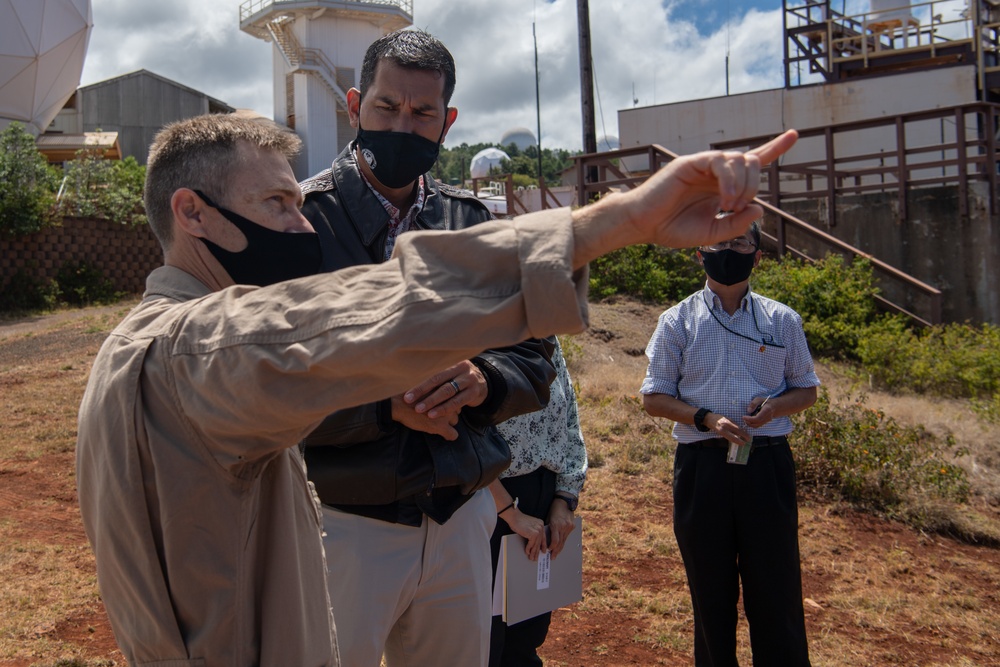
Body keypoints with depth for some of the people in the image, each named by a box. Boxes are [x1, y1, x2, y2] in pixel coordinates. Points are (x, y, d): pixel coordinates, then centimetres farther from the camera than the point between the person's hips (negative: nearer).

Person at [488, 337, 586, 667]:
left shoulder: (547, 340, 7)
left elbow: (569, 422, 11)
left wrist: (564, 500, 4)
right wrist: (511, 514, -16)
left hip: (544, 493, 7)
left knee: (530, 630, 16)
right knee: (484, 640, 5)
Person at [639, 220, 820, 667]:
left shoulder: (782, 320, 9)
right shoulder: (677, 322, 4)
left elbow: (806, 389, 15)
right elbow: (654, 398, 4)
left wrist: (776, 405, -8)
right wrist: (706, 419, -13)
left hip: (767, 463, 1)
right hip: (702, 465, 0)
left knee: (776, 587, 4)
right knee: (710, 589, 10)